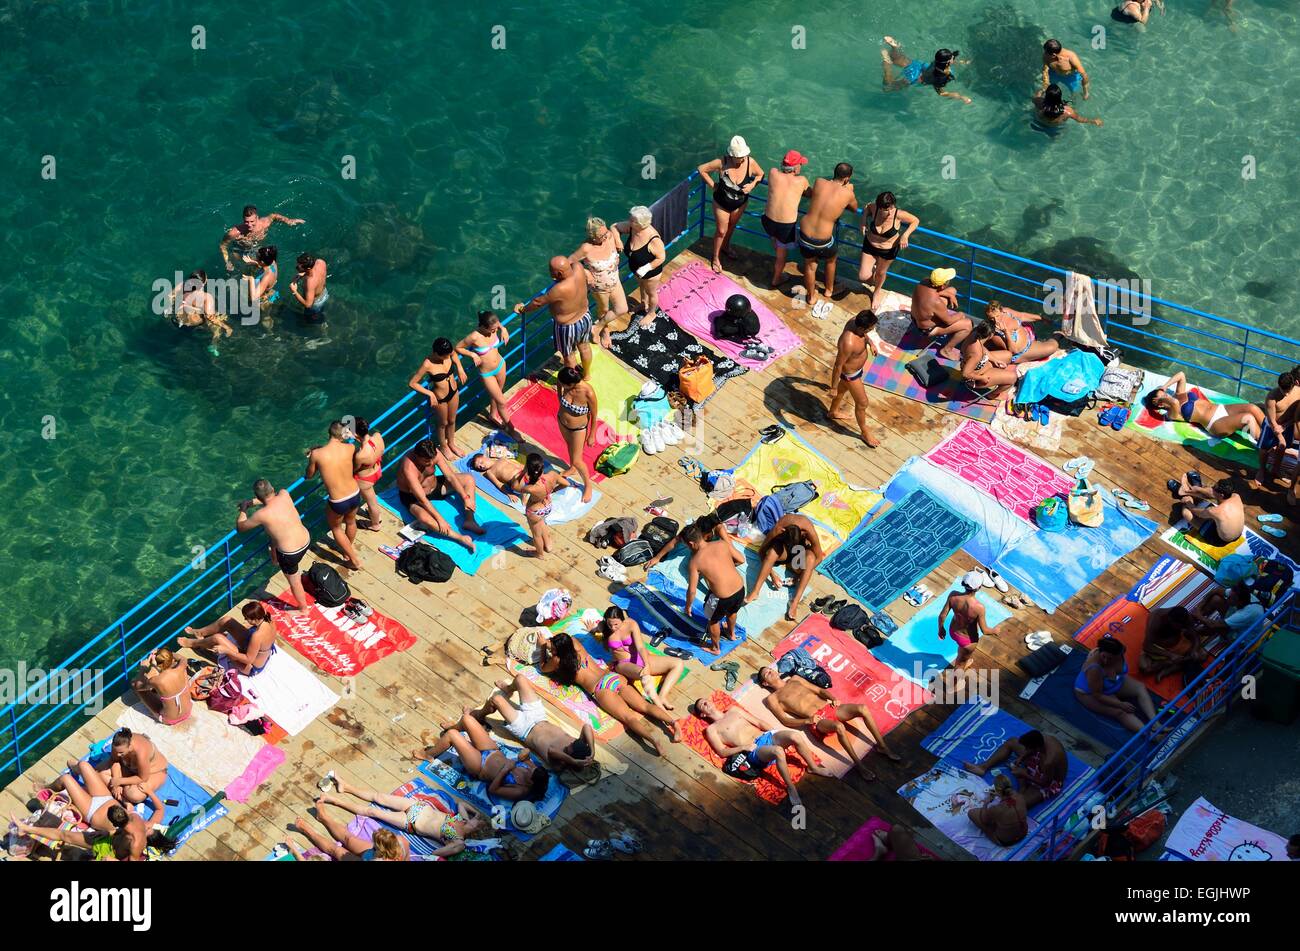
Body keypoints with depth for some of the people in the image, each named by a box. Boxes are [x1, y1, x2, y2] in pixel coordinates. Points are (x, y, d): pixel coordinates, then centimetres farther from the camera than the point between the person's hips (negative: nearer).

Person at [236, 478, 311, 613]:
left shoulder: (262, 514, -24)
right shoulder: (284, 494, -11)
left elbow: (240, 527, -6)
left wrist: (243, 510, 11)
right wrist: (252, 502, 13)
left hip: (291, 554, -6)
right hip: (307, 540, 6)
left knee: (294, 582, 23)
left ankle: (302, 607, 46)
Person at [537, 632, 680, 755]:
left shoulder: (558, 661, 6)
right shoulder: (576, 646, 21)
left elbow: (543, 668, 30)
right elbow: (569, 639, 49)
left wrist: (543, 647, 40)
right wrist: (548, 641, 53)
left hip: (601, 688, -7)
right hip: (614, 677, 7)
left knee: (629, 717, -21)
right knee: (644, 705, -6)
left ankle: (653, 737, -45)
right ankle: (671, 721, -29)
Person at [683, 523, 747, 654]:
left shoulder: (695, 561, -16)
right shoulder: (723, 543, -7)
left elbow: (692, 591, -10)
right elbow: (741, 560, 5)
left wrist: (688, 606, 8)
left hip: (722, 598, -4)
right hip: (740, 589, 5)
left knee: (713, 620, 29)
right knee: (732, 612, 38)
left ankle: (715, 648, 52)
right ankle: (731, 634, 67)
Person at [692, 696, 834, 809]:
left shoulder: (733, 710, 24)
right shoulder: (711, 729, 9)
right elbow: (722, 752, 0)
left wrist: (777, 735, 9)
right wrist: (744, 747, -13)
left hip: (765, 736, 5)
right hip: (753, 751, -5)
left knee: (794, 736, -25)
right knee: (778, 751, -38)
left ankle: (814, 767, -4)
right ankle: (791, 788, -20)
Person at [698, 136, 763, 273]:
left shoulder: (750, 162, -26)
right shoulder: (722, 163, -33)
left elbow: (761, 174, -4)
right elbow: (701, 169, -19)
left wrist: (752, 185, -21)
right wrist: (712, 185, -18)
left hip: (740, 204, 3)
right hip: (721, 204, -3)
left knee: (731, 227, 28)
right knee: (721, 231, 12)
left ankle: (725, 247, 56)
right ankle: (716, 258, 35)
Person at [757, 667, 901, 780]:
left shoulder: (794, 680, 25)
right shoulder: (772, 698, 9)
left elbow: (820, 690, 24)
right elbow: (785, 721, -1)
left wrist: (833, 699, 3)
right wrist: (807, 720, -16)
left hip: (829, 708, 5)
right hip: (817, 720, -5)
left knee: (862, 708, -21)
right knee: (839, 726, -39)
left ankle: (882, 746, -9)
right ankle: (859, 765, -28)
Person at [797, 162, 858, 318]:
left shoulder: (819, 182, -7)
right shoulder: (847, 193, -12)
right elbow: (855, 208, 9)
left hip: (804, 234, 2)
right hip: (822, 240, -2)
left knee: (809, 265, 26)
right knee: (831, 260, 31)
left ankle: (812, 297, 45)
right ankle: (830, 290, 53)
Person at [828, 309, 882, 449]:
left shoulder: (856, 321, -22)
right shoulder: (848, 343, -45)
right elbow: (838, 366, -32)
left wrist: (870, 342, 7)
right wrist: (833, 388, -22)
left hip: (857, 367, 8)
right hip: (850, 374, -8)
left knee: (843, 389, 34)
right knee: (862, 403, 13)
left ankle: (832, 412, 62)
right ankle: (865, 433, 38)